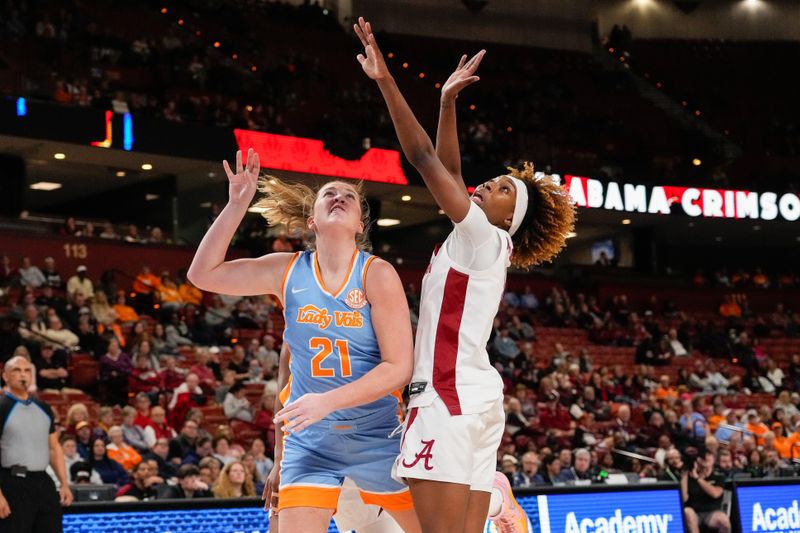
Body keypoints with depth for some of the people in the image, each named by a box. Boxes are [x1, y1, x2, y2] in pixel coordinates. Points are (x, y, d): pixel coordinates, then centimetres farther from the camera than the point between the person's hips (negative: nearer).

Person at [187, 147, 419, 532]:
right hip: (310, 441, 2)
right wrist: (236, 205, -7)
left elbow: (399, 367, -17)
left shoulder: (377, 275, -12)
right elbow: (203, 273, 1)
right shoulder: (288, 271, -2)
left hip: (376, 434, -1)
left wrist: (328, 401, -27)